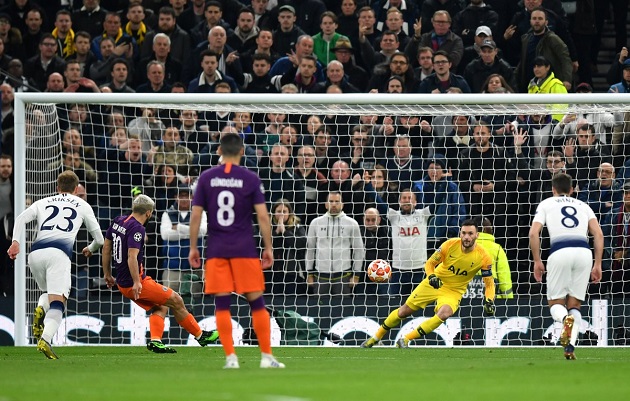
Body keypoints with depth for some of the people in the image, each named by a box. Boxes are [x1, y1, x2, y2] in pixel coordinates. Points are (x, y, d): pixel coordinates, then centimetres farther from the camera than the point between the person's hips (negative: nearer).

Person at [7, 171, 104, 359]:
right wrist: (90, 249, 49)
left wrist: (16, 242, 0)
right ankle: (46, 340, -36)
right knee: (58, 301, -12)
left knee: (48, 292, 26)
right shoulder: (83, 205, 25)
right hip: (59, 252, -3)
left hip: (35, 252, 3)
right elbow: (99, 239, 28)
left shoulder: (42, 203, 29)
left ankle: (41, 309, -9)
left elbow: (22, 218, 10)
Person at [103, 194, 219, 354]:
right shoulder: (137, 229, -19)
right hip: (134, 283, -9)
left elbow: (106, 247, 16)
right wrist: (136, 283, -30)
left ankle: (155, 341, 1)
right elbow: (132, 257, -28)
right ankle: (201, 336, 11)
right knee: (176, 301, 2)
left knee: (160, 308, 17)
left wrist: (107, 274, 24)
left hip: (122, 282, 9)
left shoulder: (118, 221, 8)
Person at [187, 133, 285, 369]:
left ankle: (230, 357, -4)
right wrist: (268, 248, 2)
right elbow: (262, 216, -4)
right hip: (244, 249, -1)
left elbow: (196, 215, 1)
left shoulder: (206, 178, 3)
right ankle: (267, 357, 4)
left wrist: (193, 248, 8)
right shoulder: (250, 179, -1)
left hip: (216, 250, 1)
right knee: (257, 303, 4)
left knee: (222, 305, 2)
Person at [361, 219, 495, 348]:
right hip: (435, 283, 1)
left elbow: (489, 283, -8)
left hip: (454, 292, -1)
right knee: (405, 310, 4)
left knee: (444, 314, -32)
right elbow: (430, 263, -5)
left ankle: (405, 340, -23)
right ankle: (376, 337, 28)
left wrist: (489, 302, -26)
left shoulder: (483, 257, -19)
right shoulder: (450, 245, -17)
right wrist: (431, 276, -27)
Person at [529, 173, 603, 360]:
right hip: (583, 251, 2)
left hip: (560, 251, -2)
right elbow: (598, 234, 12)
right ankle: (570, 346, -9)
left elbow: (533, 233, 6)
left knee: (555, 304, 8)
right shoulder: (583, 206, 25)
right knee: (574, 304, 12)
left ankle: (566, 319, -28)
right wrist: (598, 264, 14)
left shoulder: (546, 204, 19)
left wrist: (537, 261, 13)